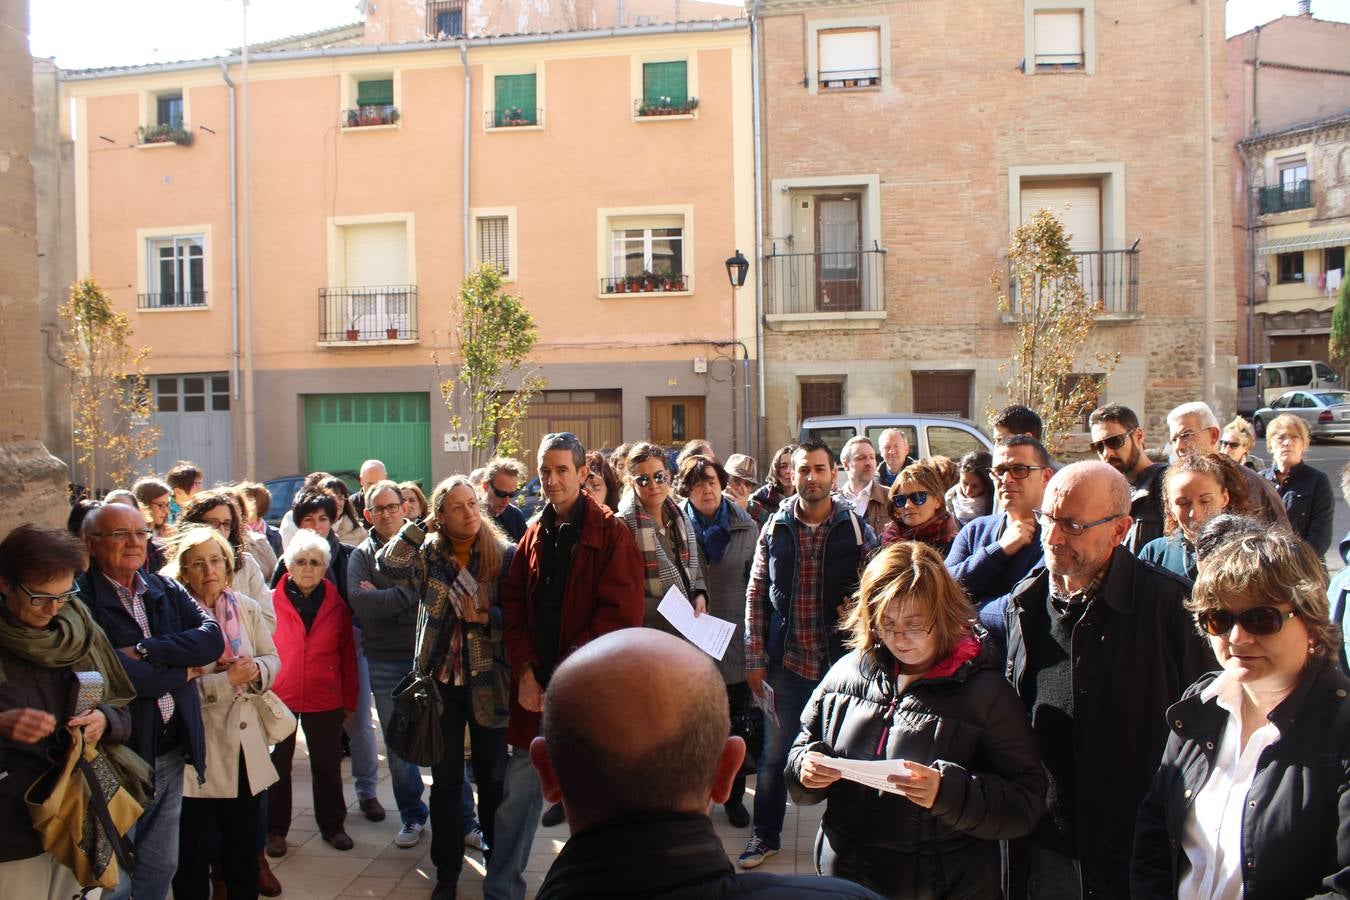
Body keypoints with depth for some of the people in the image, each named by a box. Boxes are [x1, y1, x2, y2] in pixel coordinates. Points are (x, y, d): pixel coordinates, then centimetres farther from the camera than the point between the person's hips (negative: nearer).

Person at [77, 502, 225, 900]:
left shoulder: (167, 590, 7)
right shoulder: (80, 599, -14)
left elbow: (212, 637, -6)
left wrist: (145, 650, -18)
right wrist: (183, 672, -10)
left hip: (171, 753, 6)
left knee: (161, 867, 19)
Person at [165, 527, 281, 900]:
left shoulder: (247, 608, 3)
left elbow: (273, 659, 7)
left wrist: (255, 671, -13)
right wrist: (227, 681, -22)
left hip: (245, 744, 5)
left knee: (244, 846, 18)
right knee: (194, 852, 10)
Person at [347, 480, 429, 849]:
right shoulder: (361, 555, 5)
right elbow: (360, 601, -12)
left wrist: (384, 600, -13)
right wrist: (410, 595, -14)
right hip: (385, 663, 2)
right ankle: (412, 815, 29)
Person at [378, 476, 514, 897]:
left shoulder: (504, 554, -5)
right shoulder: (428, 555, 0)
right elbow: (388, 563, -18)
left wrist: (486, 617, -21)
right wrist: (424, 524, -15)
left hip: (488, 682, -1)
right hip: (441, 681, 2)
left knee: (492, 777, 11)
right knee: (445, 780, 12)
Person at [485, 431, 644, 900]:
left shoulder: (611, 534, -7)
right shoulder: (533, 534, 9)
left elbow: (621, 614, -14)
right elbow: (513, 605, 8)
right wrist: (525, 672, -5)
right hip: (536, 687, 4)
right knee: (518, 793, 11)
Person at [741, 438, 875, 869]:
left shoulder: (856, 527, -3)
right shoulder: (774, 528, 0)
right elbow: (756, 594, 2)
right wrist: (754, 658, -1)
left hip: (840, 659, -1)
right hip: (786, 660, 1)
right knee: (774, 752, 10)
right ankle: (765, 834, 28)